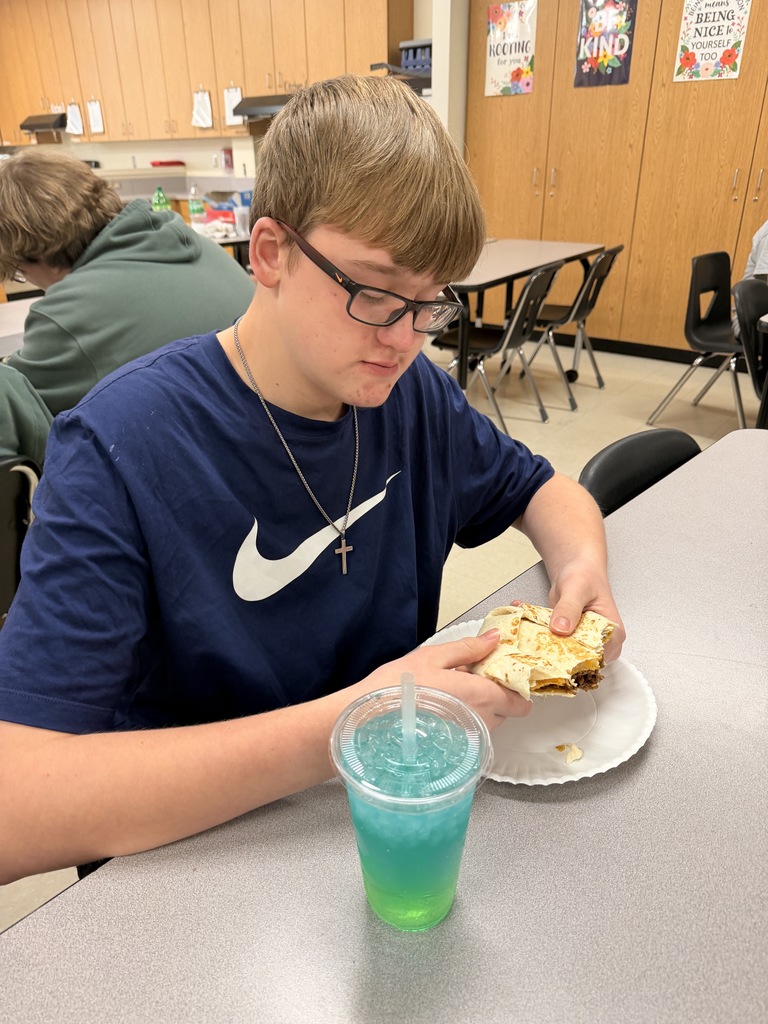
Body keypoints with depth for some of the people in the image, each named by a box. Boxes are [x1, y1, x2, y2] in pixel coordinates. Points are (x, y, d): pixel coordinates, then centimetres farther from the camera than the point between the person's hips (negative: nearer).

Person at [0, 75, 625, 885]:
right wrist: (342, 730, -33)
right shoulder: (121, 449, -22)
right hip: (205, 846, -3)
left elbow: (540, 489, 11)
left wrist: (581, 564, -12)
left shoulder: (414, 394, -5)